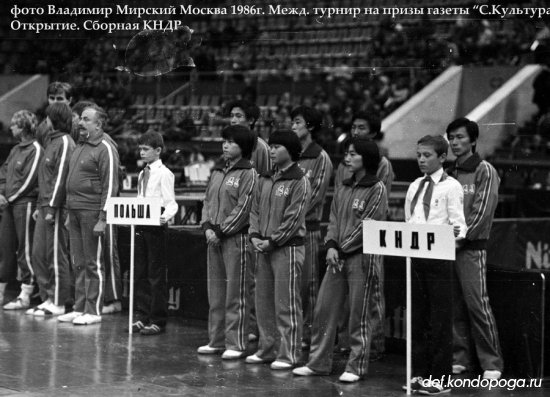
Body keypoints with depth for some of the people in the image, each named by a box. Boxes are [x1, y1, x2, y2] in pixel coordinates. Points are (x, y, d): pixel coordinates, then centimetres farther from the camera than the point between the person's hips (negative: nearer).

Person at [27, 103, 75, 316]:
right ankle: (47, 299, 17)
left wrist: (52, 207, -20)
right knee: (39, 254, 10)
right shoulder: (52, 141, 18)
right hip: (45, 206, 10)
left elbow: (61, 178, -18)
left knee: (56, 256, -4)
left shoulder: (64, 143, -12)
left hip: (56, 209, -10)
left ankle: (58, 303, 1)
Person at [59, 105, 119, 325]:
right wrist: (69, 211, 17)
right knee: (78, 263, 10)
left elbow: (110, 186, -14)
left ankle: (93, 311, 2)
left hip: (92, 213, -8)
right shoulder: (80, 147, 17)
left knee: (93, 264, -2)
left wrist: (102, 218, -18)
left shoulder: (105, 150, -9)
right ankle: (79, 308, 16)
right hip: (74, 211, 8)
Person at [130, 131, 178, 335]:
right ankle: (143, 318, 18)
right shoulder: (142, 174, 15)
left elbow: (171, 203, -13)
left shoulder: (164, 174, -8)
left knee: (156, 275, -3)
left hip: (156, 226, -8)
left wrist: (166, 216, -30)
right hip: (140, 226, 8)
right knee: (140, 274, 10)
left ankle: (158, 321, 2)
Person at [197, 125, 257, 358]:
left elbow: (243, 209, -13)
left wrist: (221, 231, -13)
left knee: (236, 292, -4)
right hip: (214, 237, 7)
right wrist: (207, 226, -1)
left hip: (236, 237, -7)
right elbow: (208, 201, 16)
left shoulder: (248, 174, -7)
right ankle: (216, 340, 18)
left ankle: (236, 344, -1)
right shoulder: (217, 171, 15)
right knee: (215, 290, 11)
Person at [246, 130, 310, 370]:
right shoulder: (266, 179, 13)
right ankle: (267, 349, 21)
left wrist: (272, 241, -15)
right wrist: (255, 235, -1)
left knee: (286, 305, -4)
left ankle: (288, 354, 0)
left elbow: (293, 219, -14)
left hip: (287, 248, -8)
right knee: (264, 302, 12)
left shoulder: (299, 182, -9)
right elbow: (255, 209, 15)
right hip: (264, 248, 8)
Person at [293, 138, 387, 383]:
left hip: (361, 257, -6)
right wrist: (331, 245, -5)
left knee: (358, 315, -1)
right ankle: (318, 363, 14)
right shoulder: (344, 188, 14)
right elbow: (334, 219, 12)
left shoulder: (376, 189, -6)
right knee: (323, 310, 6)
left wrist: (343, 248, -12)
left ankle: (356, 367, 8)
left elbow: (367, 225, -11)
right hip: (338, 257, 7)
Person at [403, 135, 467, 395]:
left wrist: (456, 235, -28)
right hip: (414, 254, 6)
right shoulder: (414, 187, 14)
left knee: (439, 318, -1)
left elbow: (458, 223, -9)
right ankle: (419, 373, 16)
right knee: (417, 316, 9)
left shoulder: (450, 186, -4)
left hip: (438, 256, -6)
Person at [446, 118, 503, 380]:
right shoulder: (449, 174, 17)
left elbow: (483, 211, -10)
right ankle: (458, 358, 12)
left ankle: (492, 363, -3)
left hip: (472, 247, -6)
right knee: (453, 306, 5)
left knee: (477, 303, -9)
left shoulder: (484, 171, -2)